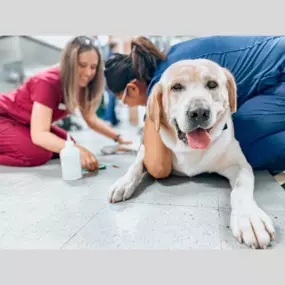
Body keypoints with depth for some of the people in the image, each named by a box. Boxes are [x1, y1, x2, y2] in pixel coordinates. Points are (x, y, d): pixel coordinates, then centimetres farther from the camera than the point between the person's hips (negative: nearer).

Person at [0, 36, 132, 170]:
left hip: (24, 123, 8)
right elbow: (39, 134, -40)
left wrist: (118, 138, -15)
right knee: (38, 154, -30)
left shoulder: (82, 84, -12)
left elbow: (92, 119, -4)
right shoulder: (48, 82, -34)